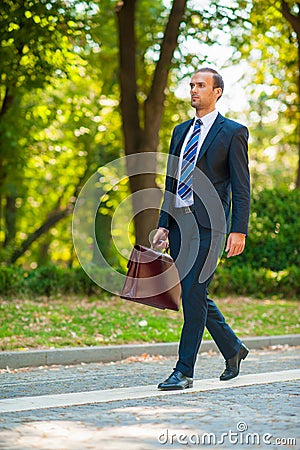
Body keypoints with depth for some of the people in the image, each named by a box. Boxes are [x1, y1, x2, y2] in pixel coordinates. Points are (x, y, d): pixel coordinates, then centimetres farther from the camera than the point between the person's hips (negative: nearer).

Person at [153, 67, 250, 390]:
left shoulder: (233, 132, -1)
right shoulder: (181, 131, 18)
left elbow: (241, 187, -6)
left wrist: (239, 230, -14)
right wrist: (164, 224, 11)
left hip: (208, 224, -7)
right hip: (179, 223, 7)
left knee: (193, 294, -10)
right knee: (193, 295, 11)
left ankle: (184, 372, -3)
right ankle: (233, 349, 30)